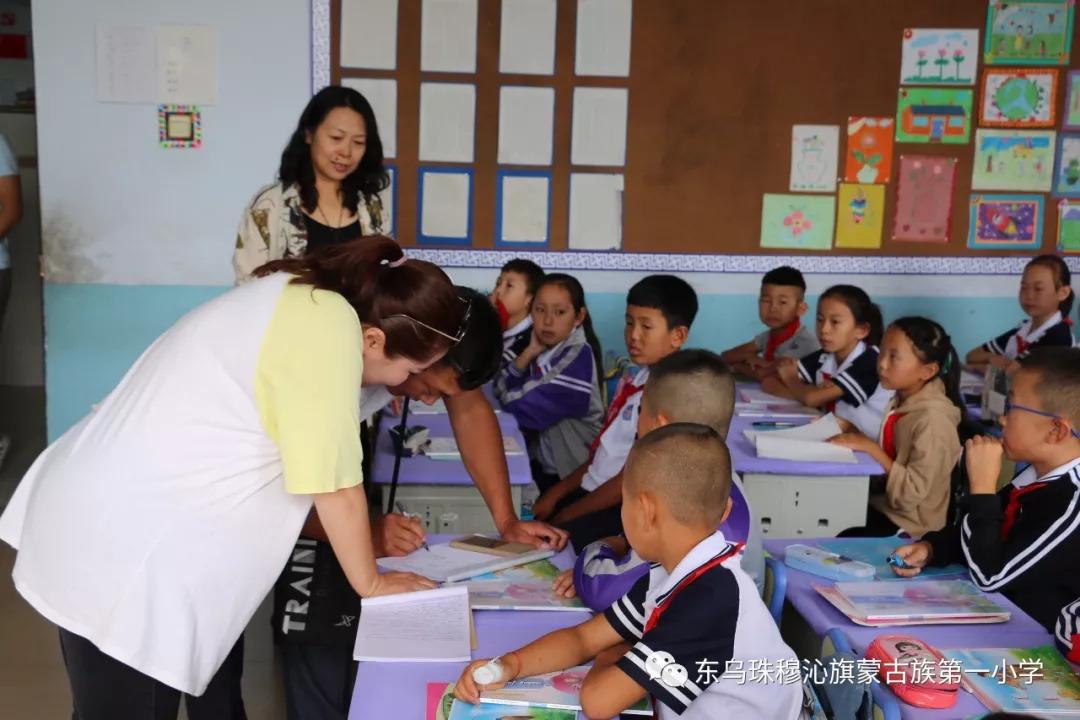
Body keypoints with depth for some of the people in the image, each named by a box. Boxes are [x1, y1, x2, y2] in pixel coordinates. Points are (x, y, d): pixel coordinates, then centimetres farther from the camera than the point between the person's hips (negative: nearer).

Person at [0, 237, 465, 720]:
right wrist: (370, 582, -2)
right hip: (120, 551, -9)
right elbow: (335, 486, -17)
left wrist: (363, 534, 17)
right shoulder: (332, 325, -21)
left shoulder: (303, 300, 7)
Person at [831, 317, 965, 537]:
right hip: (881, 504, 7)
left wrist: (871, 448, -23)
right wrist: (857, 437, -5)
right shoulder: (903, 400, 0)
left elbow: (912, 494, -24)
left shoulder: (932, 419, -23)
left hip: (906, 526, -7)